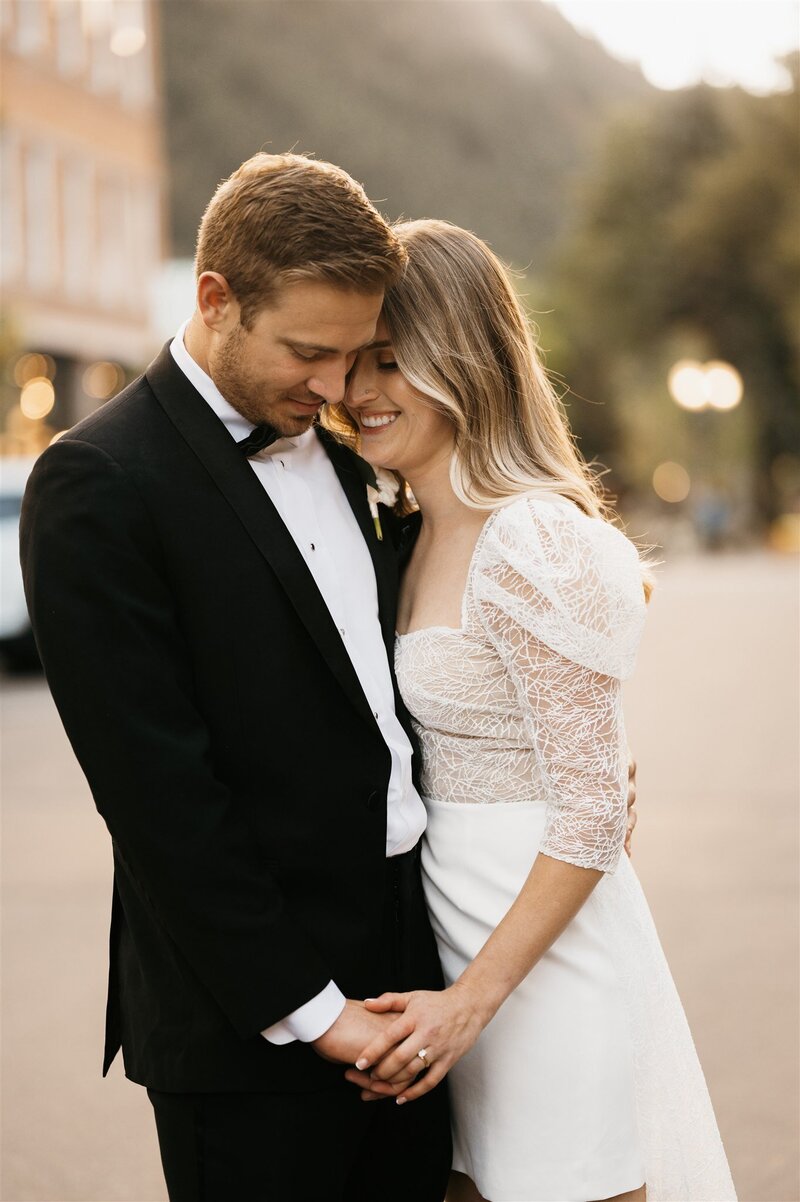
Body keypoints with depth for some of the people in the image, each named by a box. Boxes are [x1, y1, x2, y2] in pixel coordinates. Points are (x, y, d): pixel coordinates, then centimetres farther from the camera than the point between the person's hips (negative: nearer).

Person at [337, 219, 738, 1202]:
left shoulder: (536, 544, -19)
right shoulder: (422, 537, 9)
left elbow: (591, 813, -18)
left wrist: (473, 998, -18)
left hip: (546, 958, -8)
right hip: (455, 937, 8)